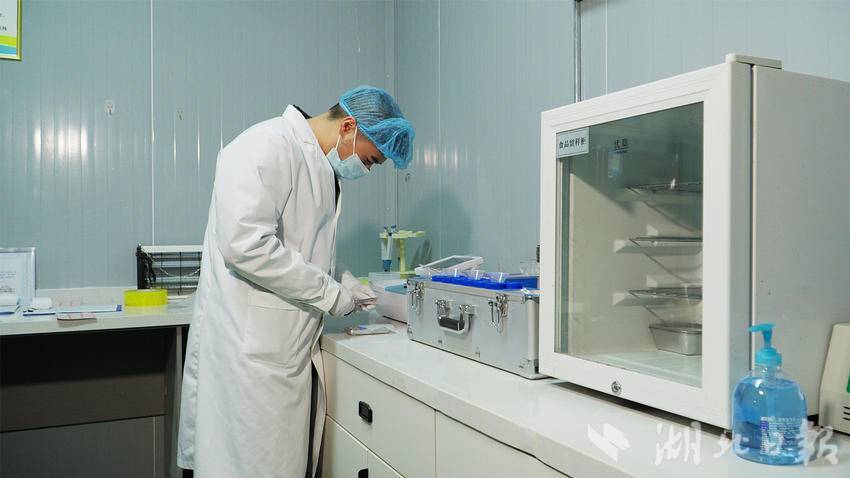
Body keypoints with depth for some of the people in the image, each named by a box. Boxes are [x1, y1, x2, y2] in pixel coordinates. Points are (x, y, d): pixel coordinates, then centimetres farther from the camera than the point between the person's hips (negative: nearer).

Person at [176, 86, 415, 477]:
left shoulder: (324, 168, 16)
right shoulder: (267, 146, -14)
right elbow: (245, 244, -25)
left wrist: (342, 282, 7)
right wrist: (331, 294, -16)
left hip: (293, 350, 9)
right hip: (250, 352, -9)